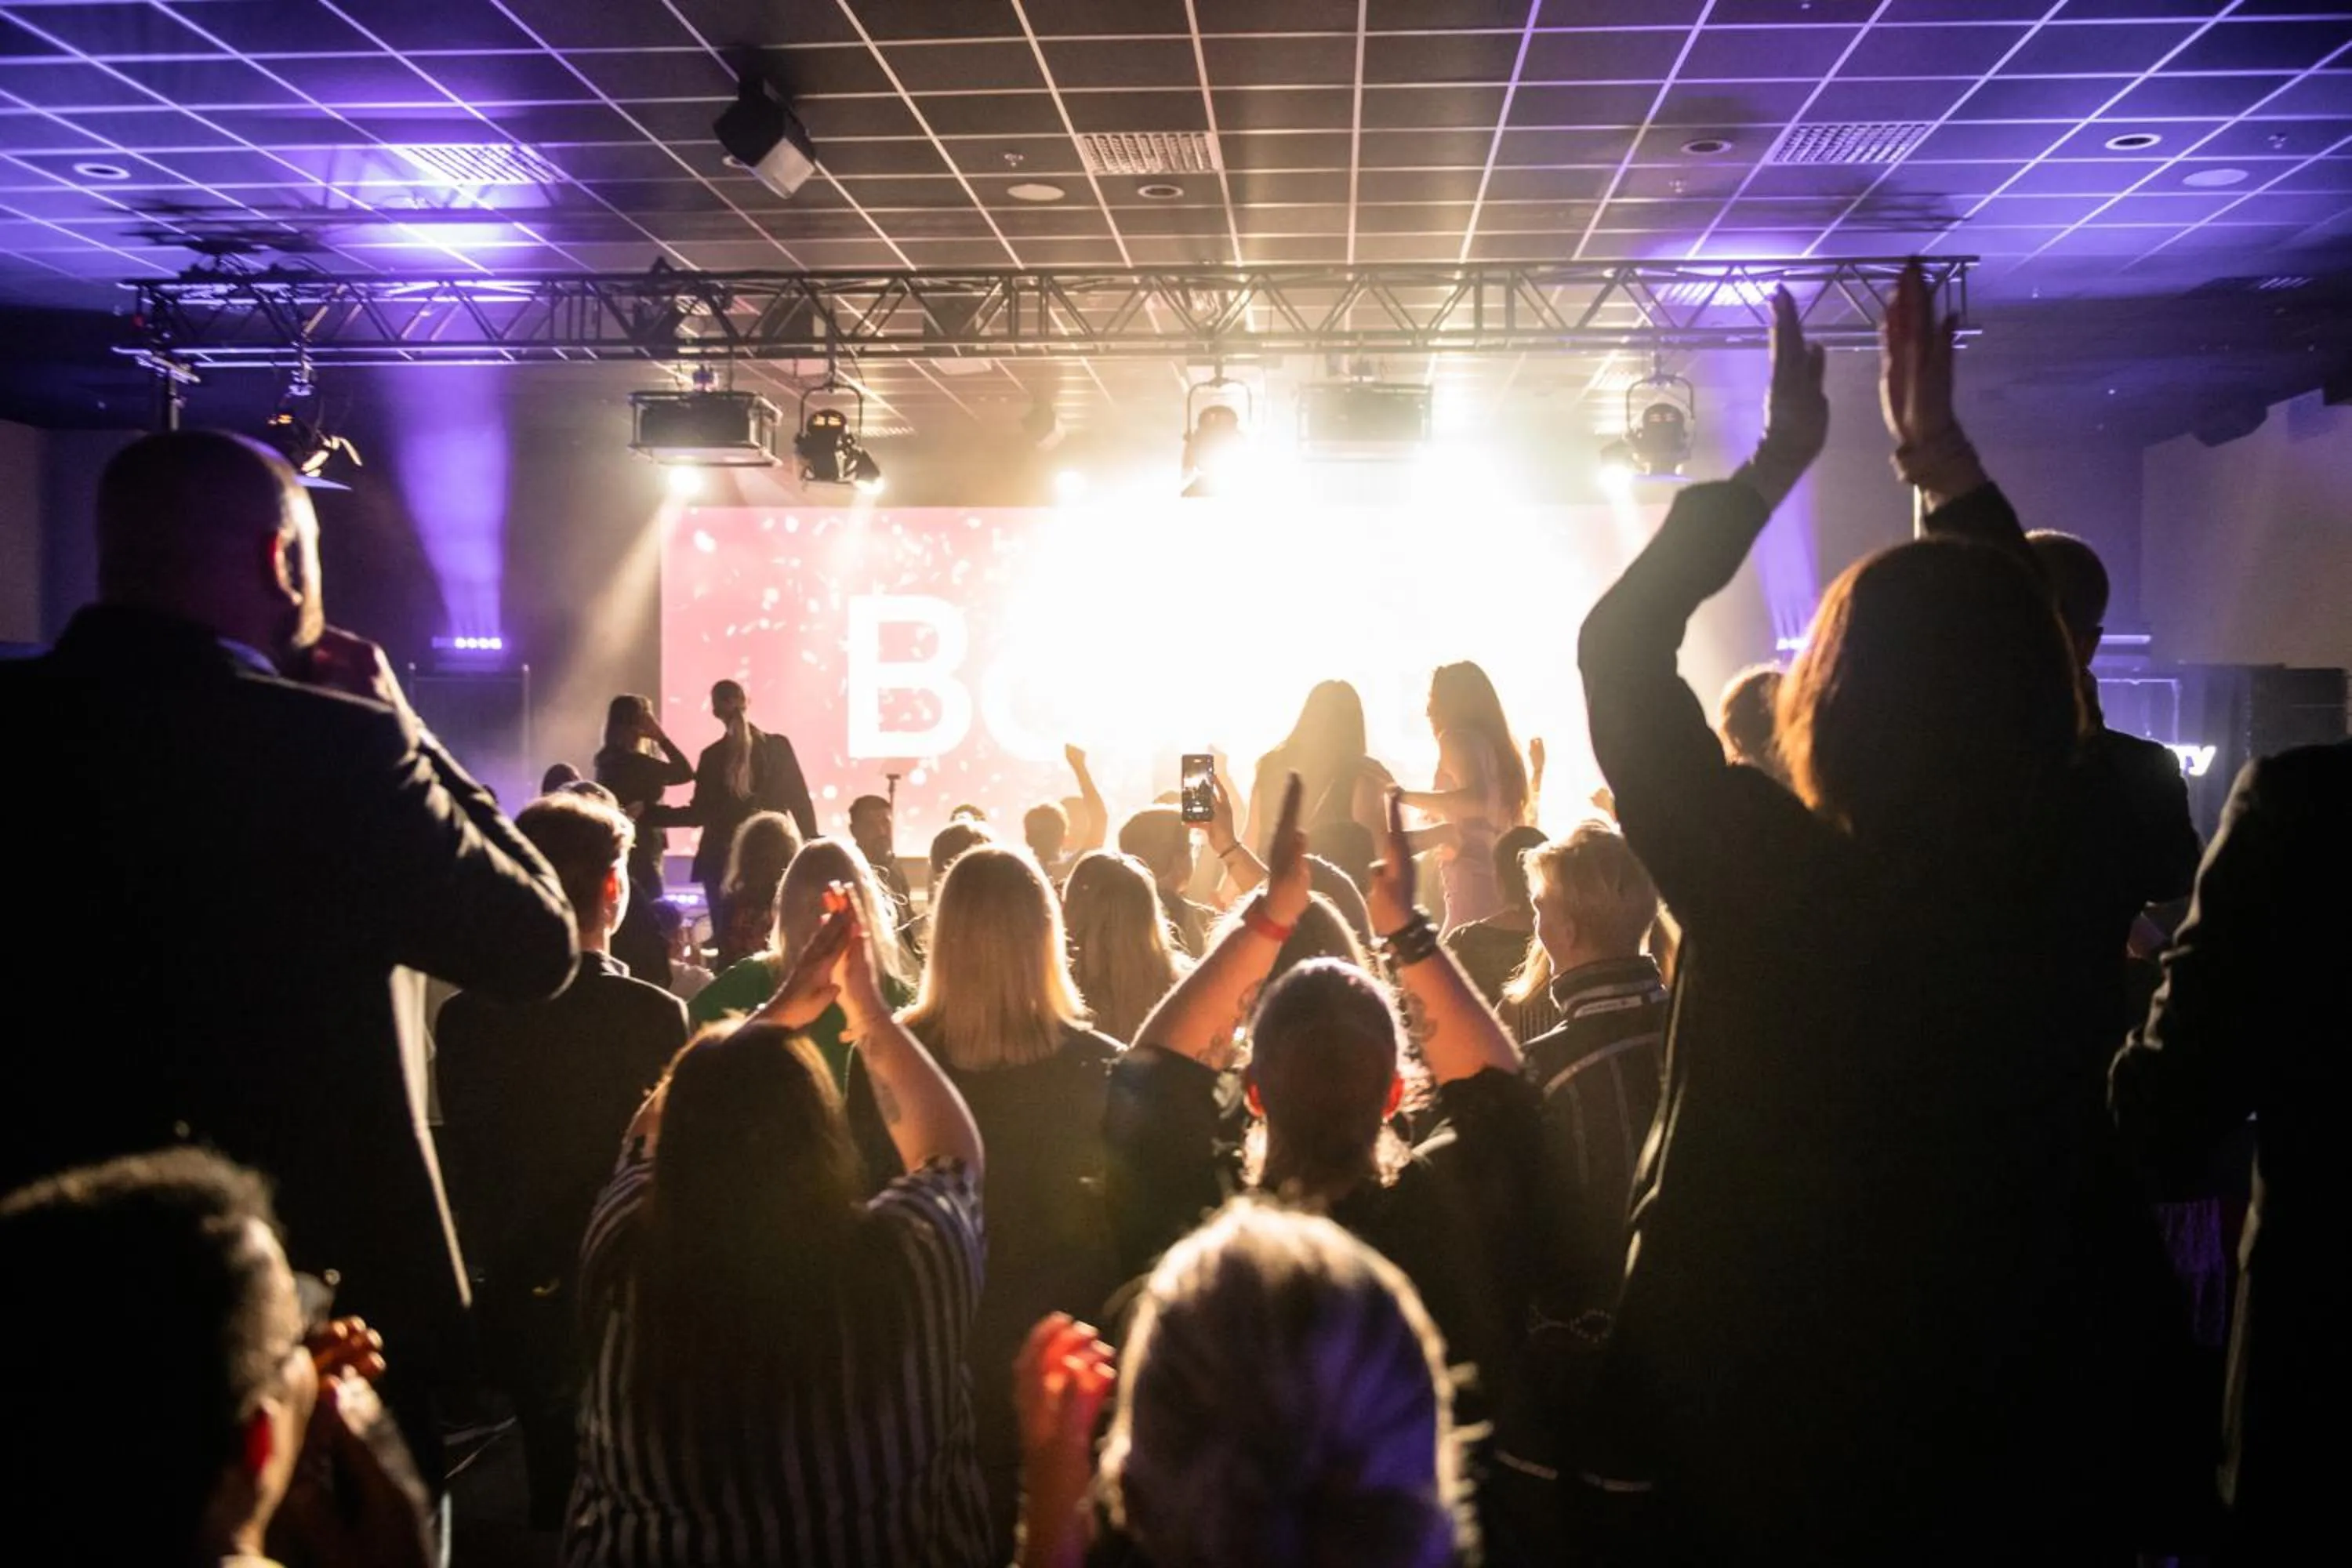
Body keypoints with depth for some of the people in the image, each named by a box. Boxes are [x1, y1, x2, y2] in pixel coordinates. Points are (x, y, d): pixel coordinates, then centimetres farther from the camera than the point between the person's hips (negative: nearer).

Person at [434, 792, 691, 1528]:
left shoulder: (464, 1016, -11)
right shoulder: (655, 1014, -21)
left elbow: (465, 1167, -2)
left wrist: (495, 1259, 13)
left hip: (520, 1306, 3)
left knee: (554, 1486, 20)